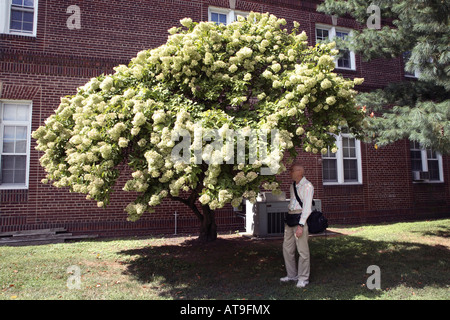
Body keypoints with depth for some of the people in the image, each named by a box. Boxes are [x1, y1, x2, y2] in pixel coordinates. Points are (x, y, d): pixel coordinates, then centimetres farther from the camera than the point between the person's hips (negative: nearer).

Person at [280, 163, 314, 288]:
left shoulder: (307, 186, -9)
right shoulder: (293, 186, 16)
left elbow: (307, 207, -15)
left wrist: (301, 225, -21)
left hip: (301, 218, -8)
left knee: (302, 250, -1)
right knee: (287, 248, 11)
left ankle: (303, 278, 12)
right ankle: (292, 275, 24)